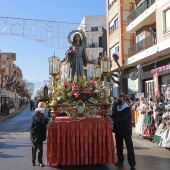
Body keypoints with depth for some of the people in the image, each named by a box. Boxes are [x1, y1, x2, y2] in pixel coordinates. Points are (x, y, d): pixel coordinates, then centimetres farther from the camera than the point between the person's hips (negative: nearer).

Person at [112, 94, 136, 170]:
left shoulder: (127, 109, -15)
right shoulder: (117, 108, 6)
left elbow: (122, 119, -27)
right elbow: (114, 116, 14)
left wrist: (112, 119, -30)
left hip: (126, 130, -6)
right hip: (118, 130, 6)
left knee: (129, 147, -3)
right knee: (119, 146, 13)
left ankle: (132, 164, 2)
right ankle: (120, 160, 28)